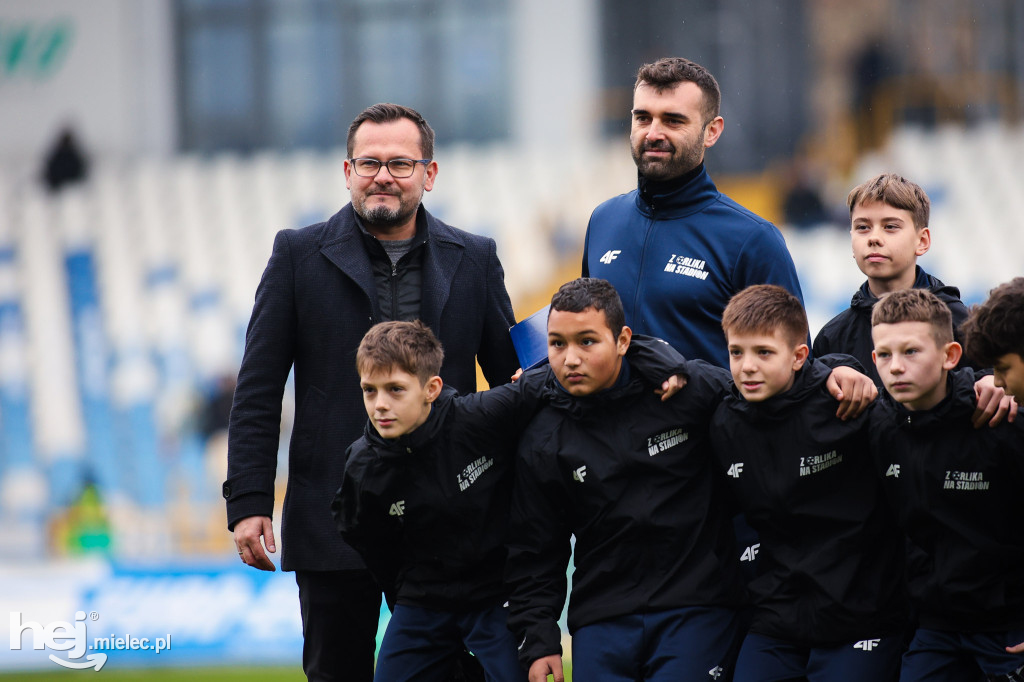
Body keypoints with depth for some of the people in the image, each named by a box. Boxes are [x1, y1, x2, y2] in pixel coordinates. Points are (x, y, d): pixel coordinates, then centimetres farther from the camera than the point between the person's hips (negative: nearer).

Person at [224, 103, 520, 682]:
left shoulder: (474, 260, 8)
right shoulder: (299, 255, 3)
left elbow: (513, 383, 10)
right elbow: (259, 391, 2)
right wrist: (249, 503, -5)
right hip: (333, 525, -1)